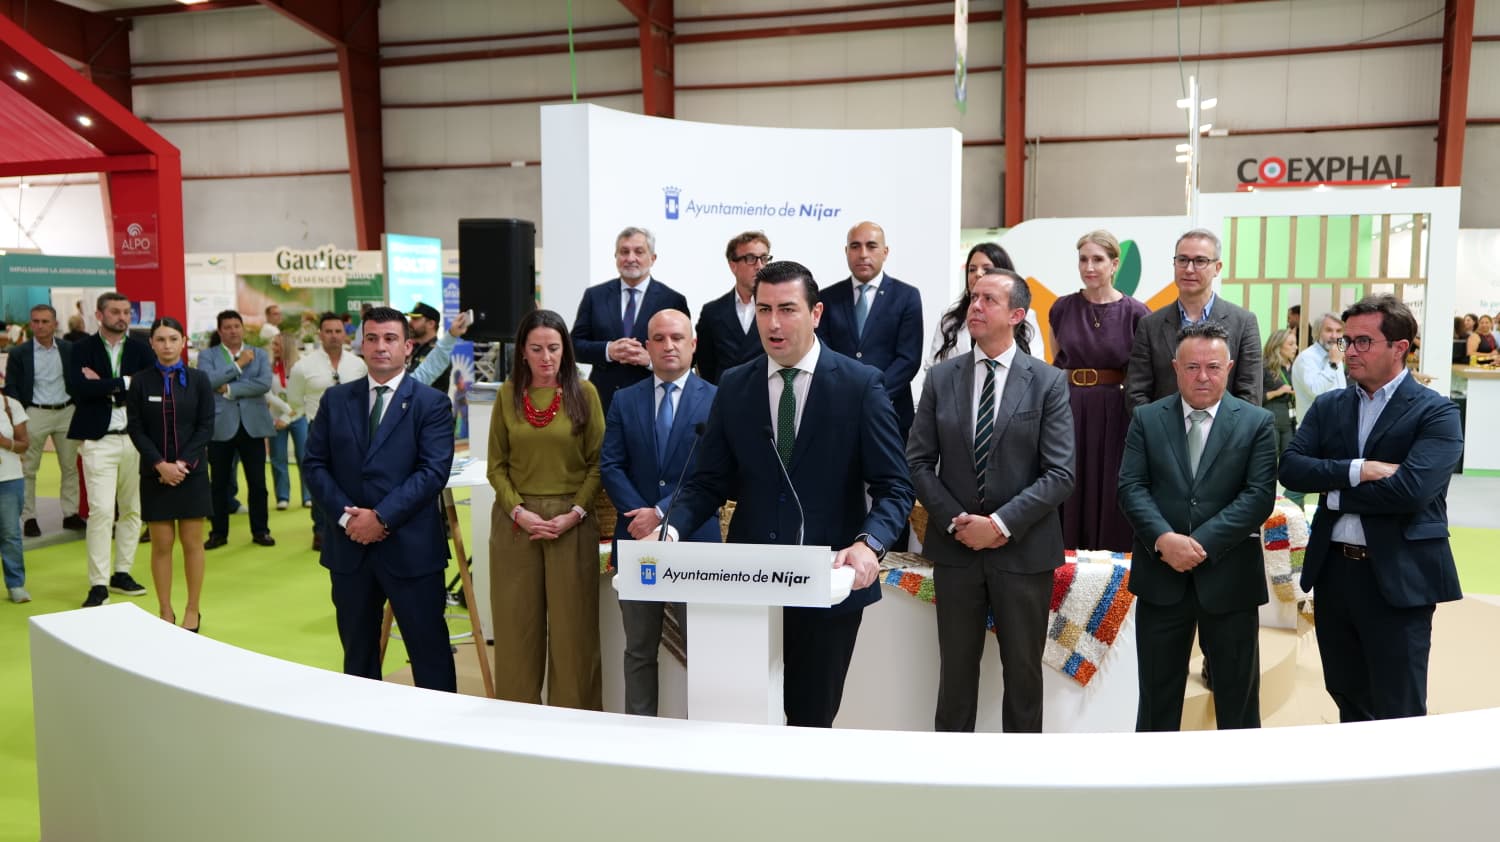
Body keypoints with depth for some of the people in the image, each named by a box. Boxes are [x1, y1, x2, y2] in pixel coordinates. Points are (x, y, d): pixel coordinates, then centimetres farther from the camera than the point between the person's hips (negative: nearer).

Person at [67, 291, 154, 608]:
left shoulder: (141, 350, 7)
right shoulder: (83, 349, 1)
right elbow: (77, 388, -15)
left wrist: (103, 386, -9)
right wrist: (122, 383, -13)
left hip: (136, 438, 3)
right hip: (99, 439, -3)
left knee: (132, 509, 10)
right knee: (102, 510, -8)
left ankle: (122, 573, 23)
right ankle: (98, 585, -1)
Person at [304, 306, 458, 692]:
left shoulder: (432, 402, -3)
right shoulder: (335, 399, 9)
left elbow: (433, 471, -12)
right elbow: (315, 464, 6)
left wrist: (381, 517, -17)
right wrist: (345, 515, -8)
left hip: (411, 546, -4)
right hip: (348, 545, 4)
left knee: (429, 651, 2)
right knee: (357, 651, 16)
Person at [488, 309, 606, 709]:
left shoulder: (584, 392, 0)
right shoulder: (507, 395, 5)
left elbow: (598, 462, -1)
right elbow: (496, 465, 6)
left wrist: (575, 513, -11)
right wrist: (518, 511, -8)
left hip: (572, 522, -2)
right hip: (515, 522, 2)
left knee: (573, 624, 2)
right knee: (517, 625, 7)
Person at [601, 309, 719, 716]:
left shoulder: (716, 399, -1)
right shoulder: (624, 400, 9)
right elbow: (610, 467, 2)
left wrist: (662, 513, -15)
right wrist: (639, 516, -12)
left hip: (695, 541, -3)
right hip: (637, 539, 3)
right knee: (639, 651, 11)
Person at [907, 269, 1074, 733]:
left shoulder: (1048, 382, -4)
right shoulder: (941, 378, 3)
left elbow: (1060, 474, -9)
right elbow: (918, 461, 2)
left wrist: (1001, 523, -17)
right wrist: (954, 520, -10)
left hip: (1023, 550, -2)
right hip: (955, 548, 2)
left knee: (1023, 671, 11)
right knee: (956, 670, 12)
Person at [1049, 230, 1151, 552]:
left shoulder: (1135, 313, -3)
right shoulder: (1062, 308, 4)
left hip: (1115, 414, -2)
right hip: (1068, 410, 2)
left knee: (1111, 498, 4)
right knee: (1068, 492, 7)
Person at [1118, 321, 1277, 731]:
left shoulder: (1257, 423, 1)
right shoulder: (1146, 419, 5)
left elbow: (1259, 496, -8)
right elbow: (1131, 487, -3)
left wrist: (1200, 542, -17)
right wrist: (1164, 538, -19)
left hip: (1228, 578, -1)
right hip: (1160, 577, 1)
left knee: (1238, 701, 11)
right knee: (1157, 699, 12)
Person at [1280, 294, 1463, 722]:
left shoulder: (1436, 413, -7)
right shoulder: (1327, 406, 9)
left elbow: (1410, 489, -22)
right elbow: (1290, 468, -5)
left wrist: (1333, 491, -11)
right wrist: (1357, 470, -18)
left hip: (1398, 577, -5)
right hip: (1333, 570, 5)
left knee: (1398, 714, 5)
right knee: (1347, 699, 19)